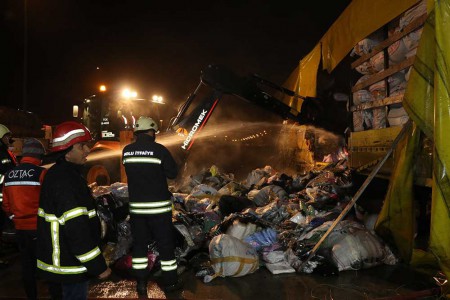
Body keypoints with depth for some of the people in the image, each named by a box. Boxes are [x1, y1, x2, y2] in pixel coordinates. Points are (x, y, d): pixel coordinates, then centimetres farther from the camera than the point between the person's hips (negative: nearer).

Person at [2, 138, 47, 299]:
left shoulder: (9, 175, 5)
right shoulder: (41, 173, -15)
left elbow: (6, 204, 10)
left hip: (20, 228, 6)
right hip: (38, 227, -5)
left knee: (27, 264, 16)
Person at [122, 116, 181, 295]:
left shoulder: (126, 151, 2)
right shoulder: (159, 150, -13)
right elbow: (173, 173, -6)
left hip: (136, 205, 4)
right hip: (158, 205, -4)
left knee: (139, 243, 14)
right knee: (165, 243, 8)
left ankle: (141, 282, 21)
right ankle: (169, 281, 17)